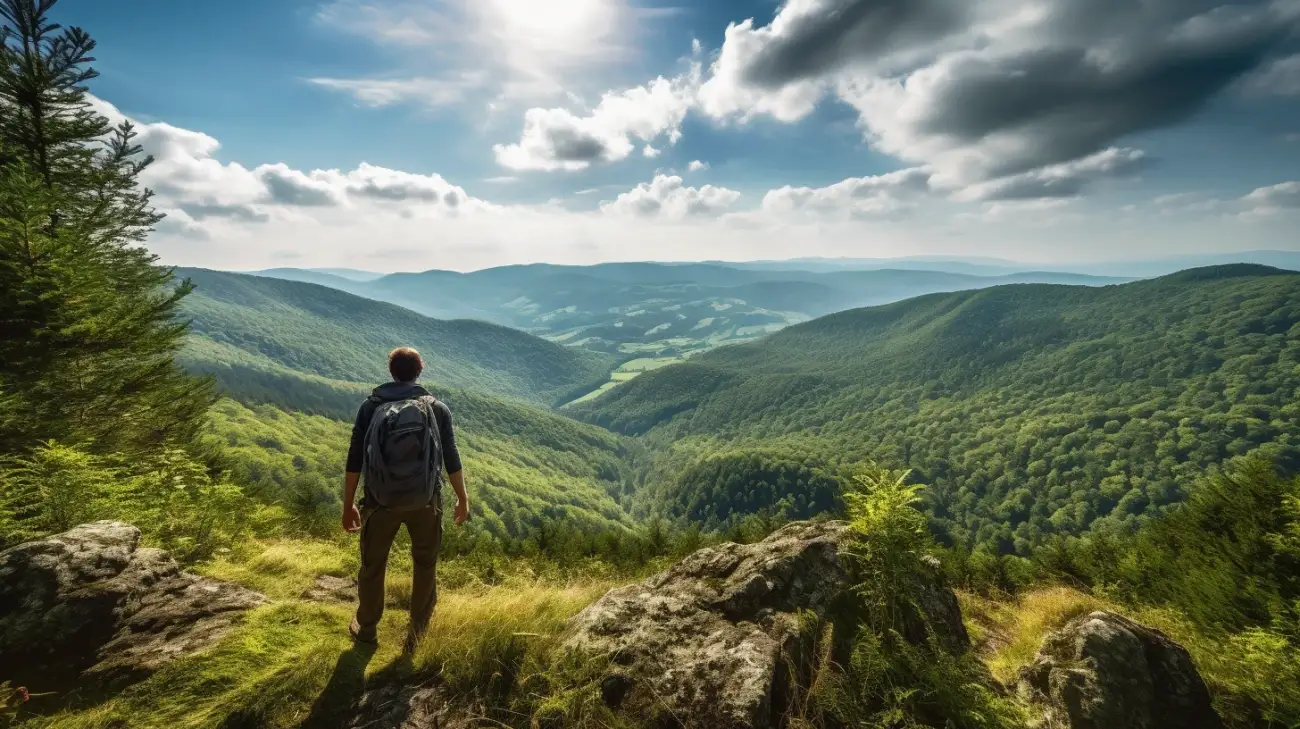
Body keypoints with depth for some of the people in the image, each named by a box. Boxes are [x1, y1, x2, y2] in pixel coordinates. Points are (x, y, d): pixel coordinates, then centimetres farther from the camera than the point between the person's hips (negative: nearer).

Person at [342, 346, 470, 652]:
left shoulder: (370, 406, -1)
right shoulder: (438, 408, -2)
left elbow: (355, 459, -2)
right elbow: (452, 459, -2)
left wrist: (348, 504, 8)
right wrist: (462, 499, 9)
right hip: (425, 499, 0)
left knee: (373, 565, 21)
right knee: (425, 566, 19)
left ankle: (366, 629, 40)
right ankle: (418, 635, 31)